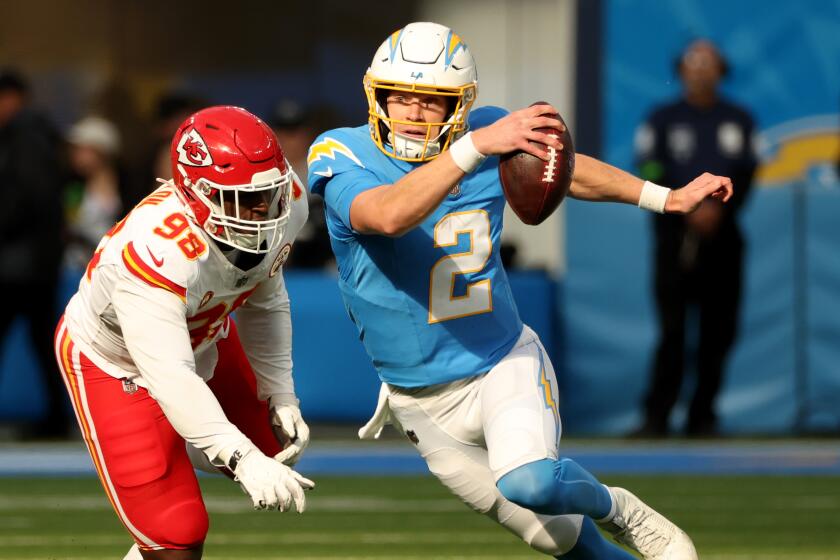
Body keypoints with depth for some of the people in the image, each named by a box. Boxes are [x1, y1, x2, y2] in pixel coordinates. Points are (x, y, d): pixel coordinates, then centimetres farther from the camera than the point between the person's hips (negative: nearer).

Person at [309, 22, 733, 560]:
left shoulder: (491, 132, -7)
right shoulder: (342, 157, -17)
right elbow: (389, 217, -40)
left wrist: (668, 198, 18)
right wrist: (475, 147, -50)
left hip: (505, 364, 0)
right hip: (426, 403, 0)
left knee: (531, 483, -29)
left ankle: (618, 510, 1)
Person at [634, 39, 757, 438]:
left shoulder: (738, 120, 13)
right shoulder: (663, 119, 7)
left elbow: (745, 175, 7)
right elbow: (650, 175, -2)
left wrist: (718, 208, -11)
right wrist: (689, 209, -14)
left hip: (722, 232, 3)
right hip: (676, 232, -3)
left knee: (718, 330, 1)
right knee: (672, 327, -11)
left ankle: (702, 417, 8)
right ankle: (656, 416, -11)